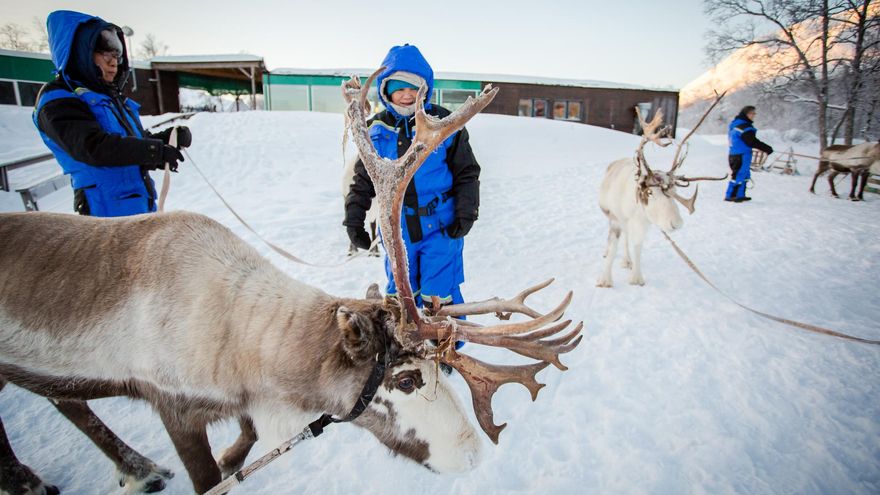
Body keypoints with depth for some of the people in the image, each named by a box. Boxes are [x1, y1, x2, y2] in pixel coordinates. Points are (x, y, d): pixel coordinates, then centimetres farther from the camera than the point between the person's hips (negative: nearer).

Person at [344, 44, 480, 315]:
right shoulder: (377, 130, 3)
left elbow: (467, 173, 1)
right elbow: (362, 180, 10)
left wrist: (465, 213, -8)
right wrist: (353, 218, 3)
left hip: (440, 227, -3)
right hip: (397, 230, 4)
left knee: (439, 295, -3)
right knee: (400, 293, 16)